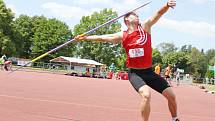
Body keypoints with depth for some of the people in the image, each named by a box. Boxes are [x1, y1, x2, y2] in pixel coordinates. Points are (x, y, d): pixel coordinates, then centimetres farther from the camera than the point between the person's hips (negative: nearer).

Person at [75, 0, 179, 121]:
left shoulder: (145, 26, 0)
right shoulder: (122, 36, 0)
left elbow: (158, 14, -14)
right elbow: (102, 38, 8)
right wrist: (84, 37, 9)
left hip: (149, 72, 3)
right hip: (134, 73, -2)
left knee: (171, 95, 3)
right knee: (146, 94, -31)